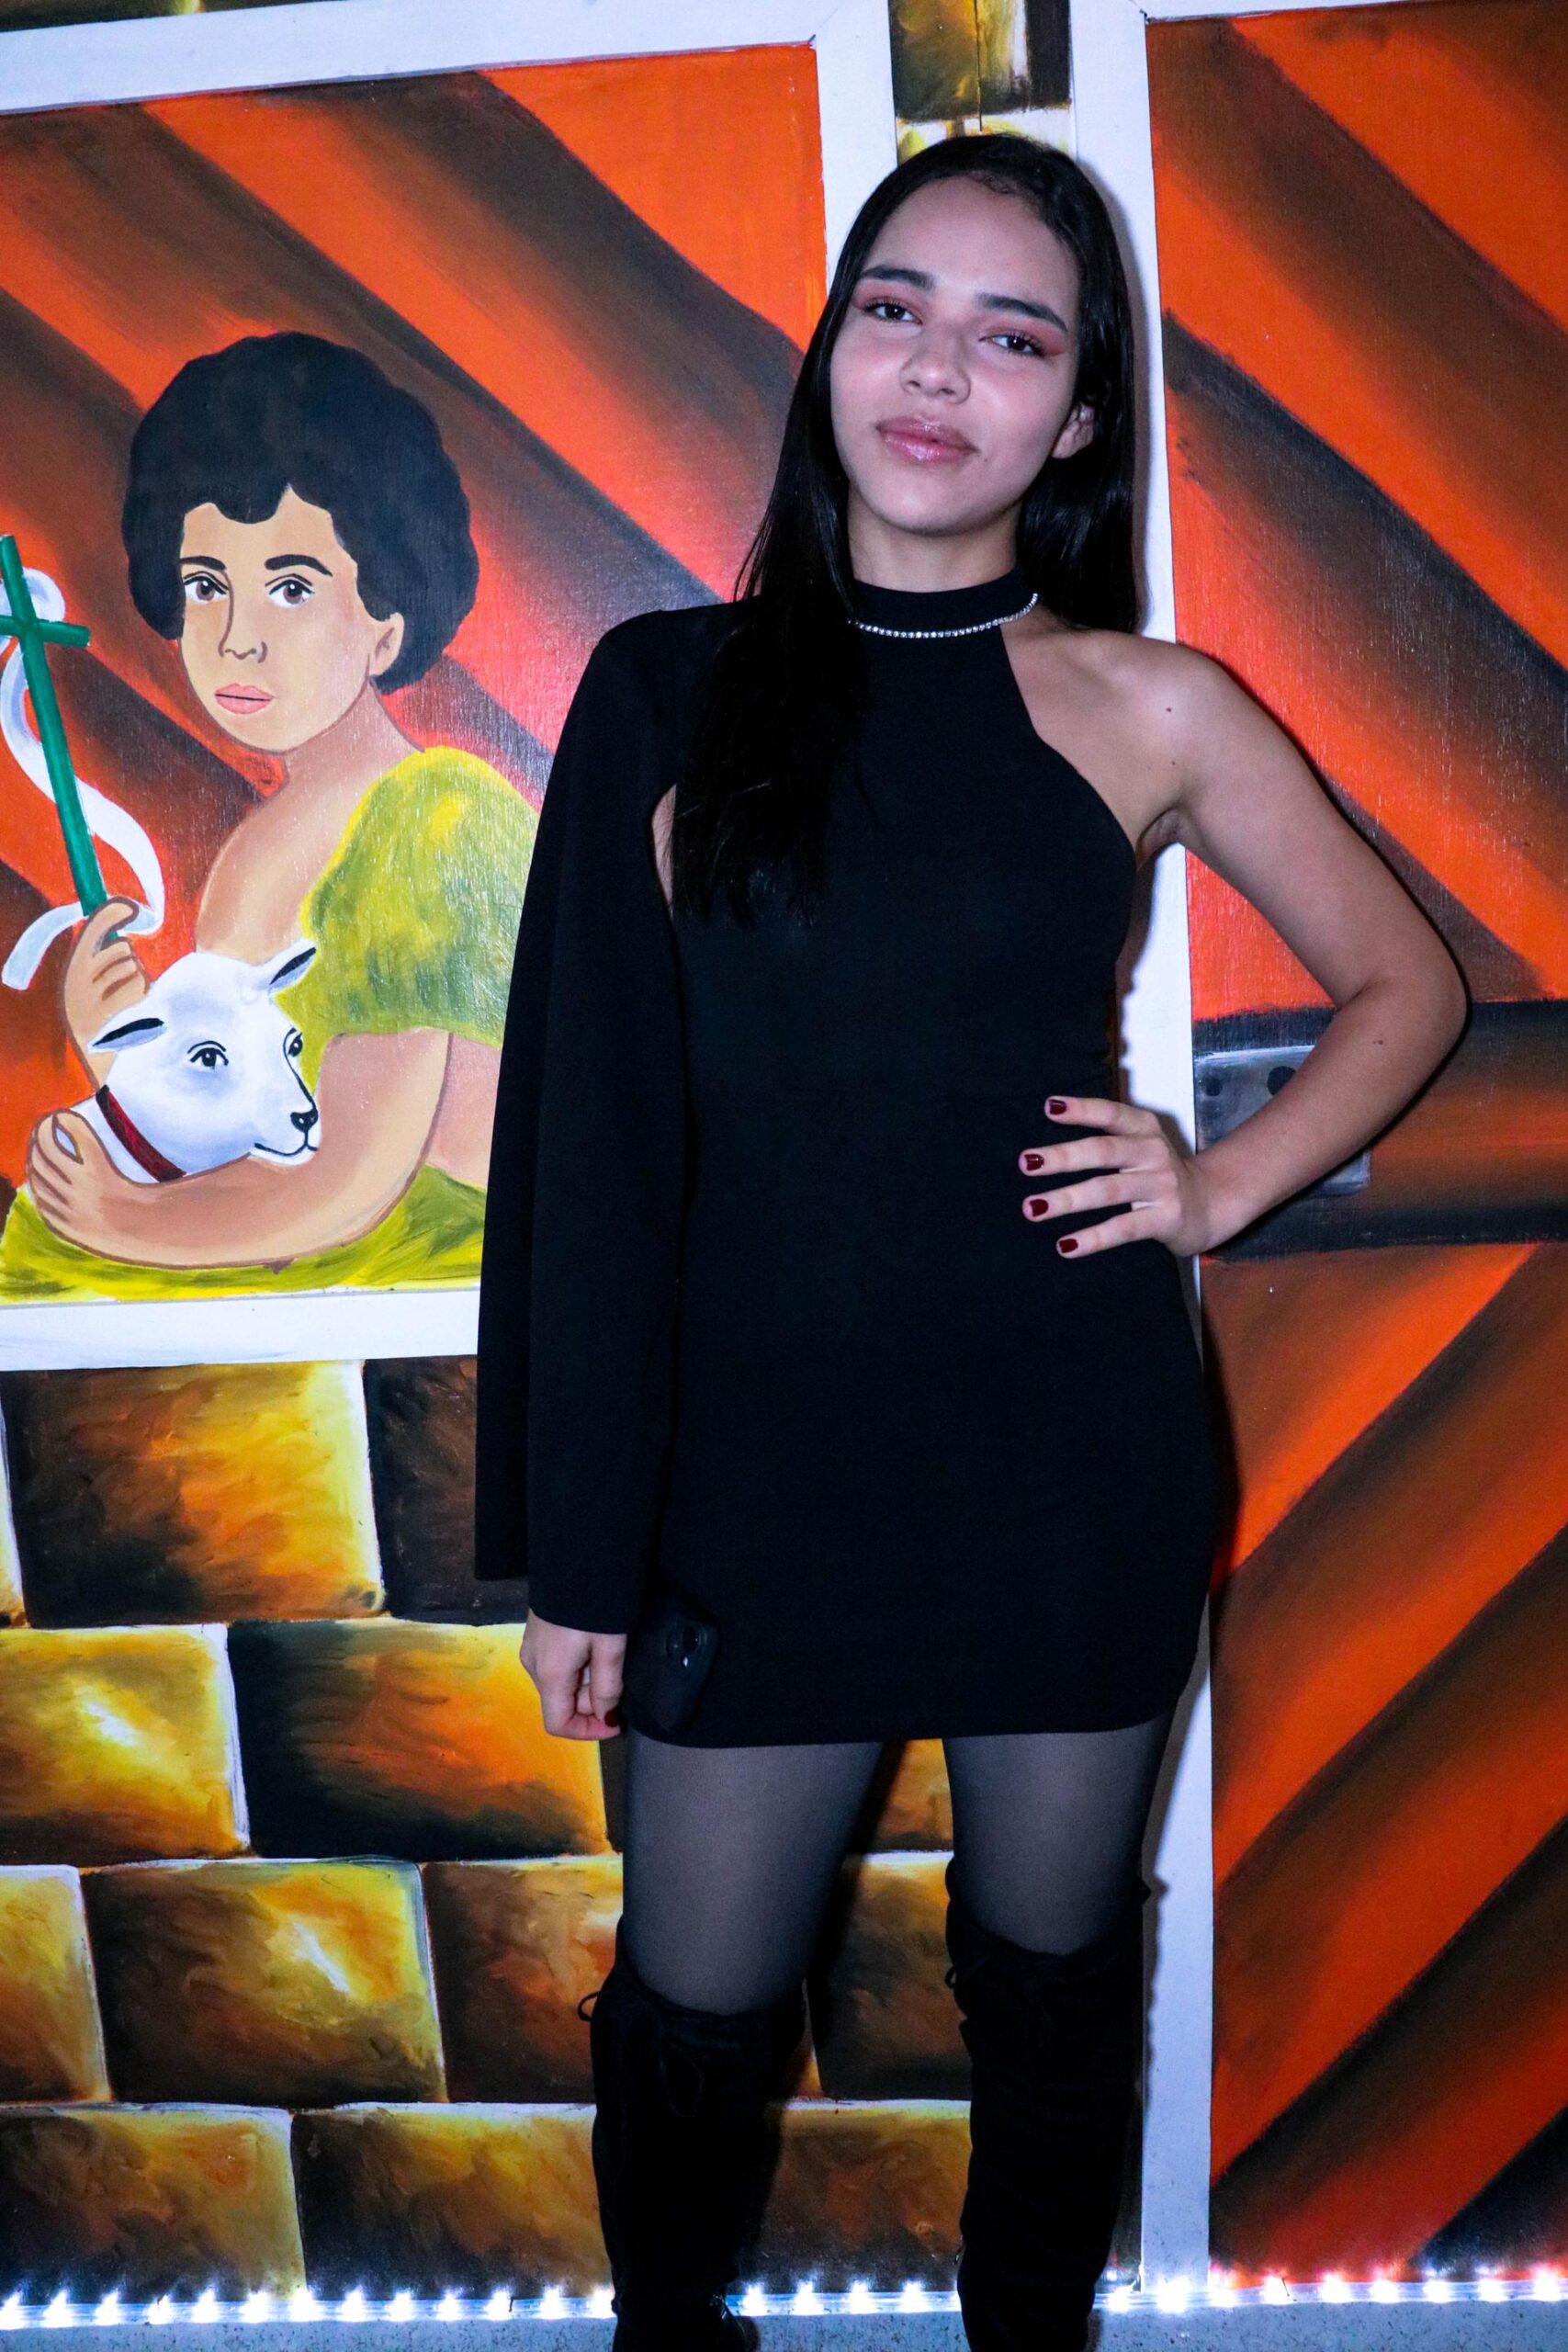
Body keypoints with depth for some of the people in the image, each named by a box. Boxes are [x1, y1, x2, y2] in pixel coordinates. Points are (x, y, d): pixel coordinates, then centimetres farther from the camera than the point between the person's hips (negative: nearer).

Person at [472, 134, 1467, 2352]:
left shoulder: (1145, 709, 0)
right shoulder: (669, 690, -1)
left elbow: (1408, 983, 12)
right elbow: (587, 1132, -3)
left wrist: (1222, 1186, -4)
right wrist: (573, 1549, -2)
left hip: (1074, 1473, 1)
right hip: (756, 1476, 0)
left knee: (1051, 1975, 19)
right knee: (693, 2015, 14)